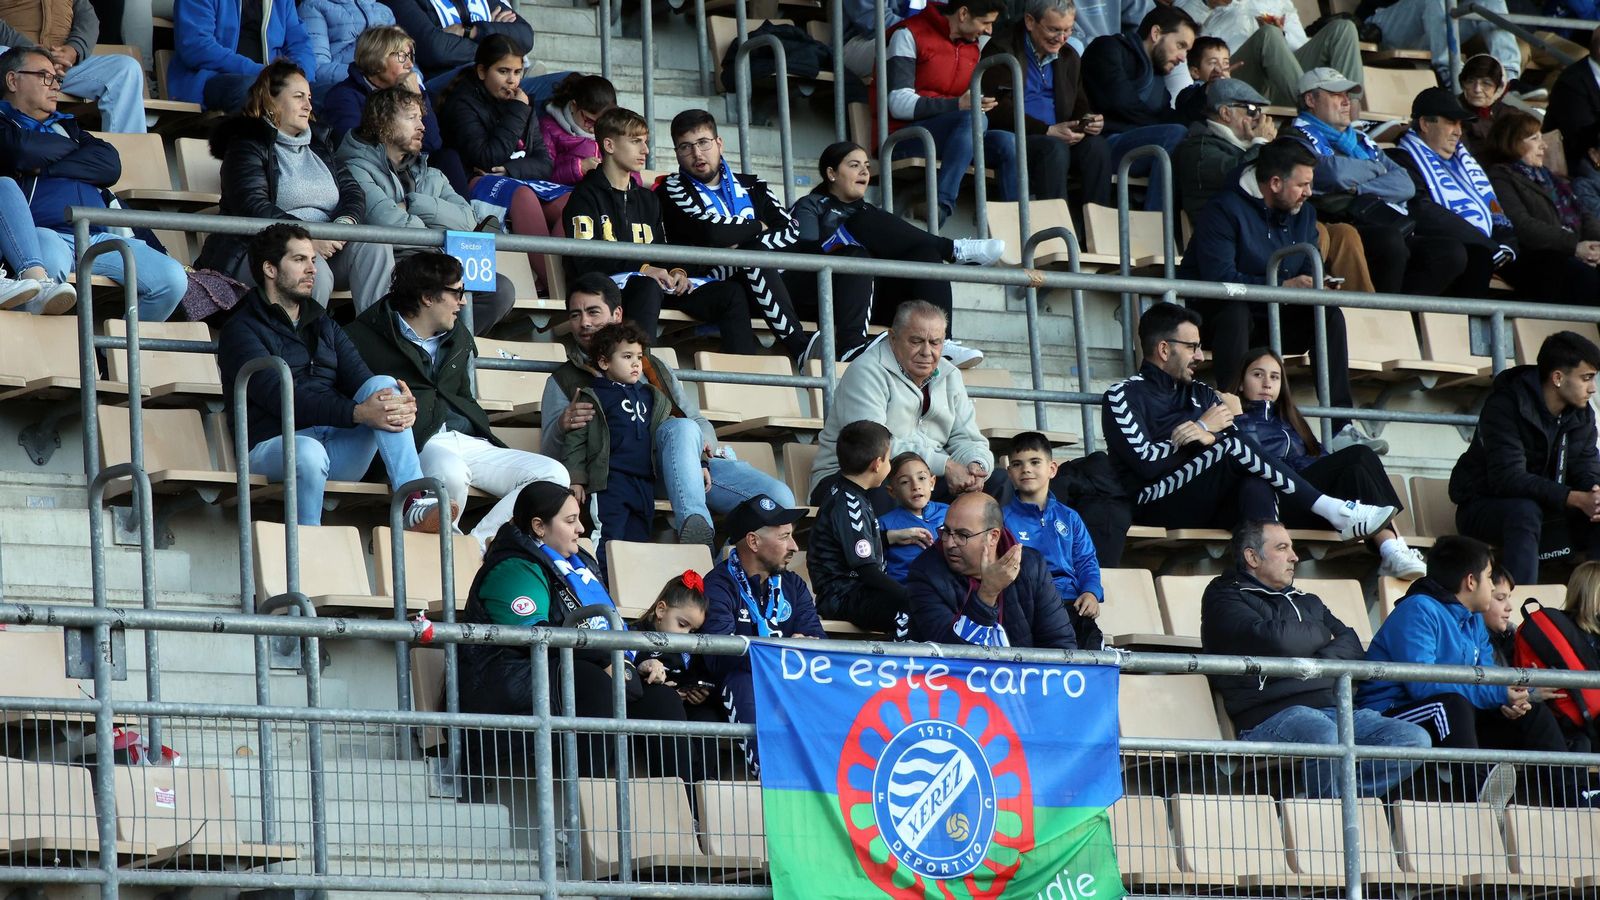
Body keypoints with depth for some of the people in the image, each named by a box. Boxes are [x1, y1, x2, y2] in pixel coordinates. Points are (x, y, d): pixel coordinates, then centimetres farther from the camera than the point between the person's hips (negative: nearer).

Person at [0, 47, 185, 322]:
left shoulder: (66, 126, 33)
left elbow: (111, 165, 14)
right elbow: (24, 150, -8)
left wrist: (45, 167, 3)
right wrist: (71, 147, 12)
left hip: (97, 237, 6)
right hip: (45, 235, -6)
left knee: (173, 279, -17)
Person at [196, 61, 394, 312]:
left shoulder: (318, 144, 23)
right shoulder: (247, 145, -1)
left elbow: (352, 191, 15)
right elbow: (252, 208, -15)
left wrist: (345, 223, -10)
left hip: (324, 248, 7)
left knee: (375, 246, -17)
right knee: (313, 269, -35)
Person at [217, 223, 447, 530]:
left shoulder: (323, 326, 25)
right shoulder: (242, 330, 2)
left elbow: (361, 380, 8)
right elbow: (280, 398, -15)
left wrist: (401, 402, -18)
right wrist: (357, 413, -27)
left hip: (337, 447, 6)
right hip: (274, 444, -6)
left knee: (383, 385, -18)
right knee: (309, 453, -40)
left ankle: (415, 504, -32)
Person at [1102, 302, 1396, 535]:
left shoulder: (1201, 394, 25)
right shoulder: (1124, 396, 4)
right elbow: (1145, 462, -12)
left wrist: (1209, 439, -13)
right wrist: (1205, 429, -1)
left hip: (1207, 511, 6)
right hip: (1155, 506, -6)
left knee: (1256, 487, -29)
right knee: (1232, 447, -26)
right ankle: (1335, 511, -25)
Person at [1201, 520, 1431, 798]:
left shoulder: (1306, 602, 31)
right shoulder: (1225, 597, 9)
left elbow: (1351, 647, 16)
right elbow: (1276, 640, -10)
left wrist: (1314, 665, -5)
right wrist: (1322, 634, 10)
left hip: (1330, 709, 7)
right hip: (1270, 717, -7)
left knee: (1416, 740, -16)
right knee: (1325, 736, -41)